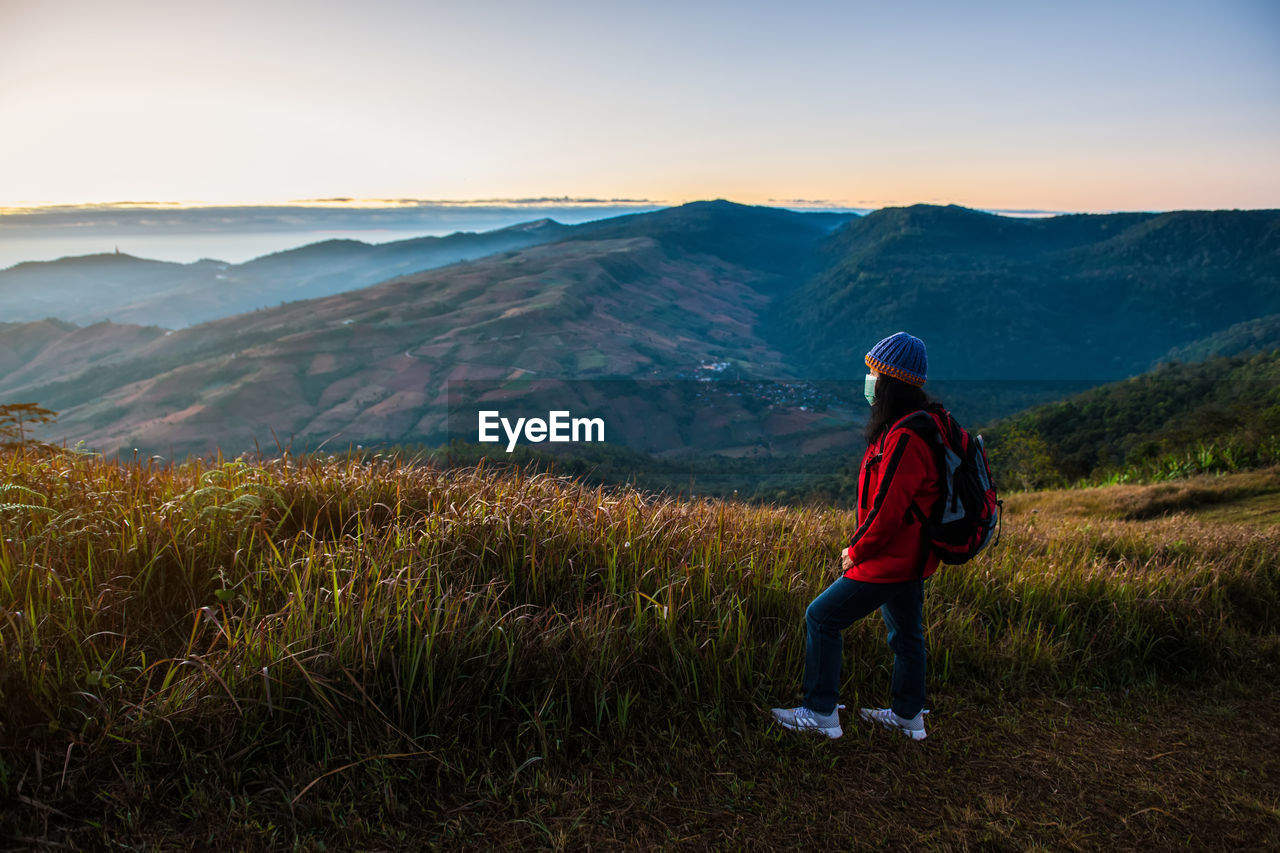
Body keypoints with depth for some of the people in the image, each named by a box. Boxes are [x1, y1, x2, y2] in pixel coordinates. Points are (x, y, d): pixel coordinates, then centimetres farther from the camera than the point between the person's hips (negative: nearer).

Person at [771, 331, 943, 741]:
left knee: (822, 618, 1)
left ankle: (821, 714, 11)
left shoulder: (905, 438, -27)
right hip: (911, 555, 10)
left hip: (890, 560, -10)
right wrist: (863, 543, 12)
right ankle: (908, 715, 39)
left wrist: (857, 550, -12)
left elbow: (889, 508, -27)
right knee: (905, 630, 22)